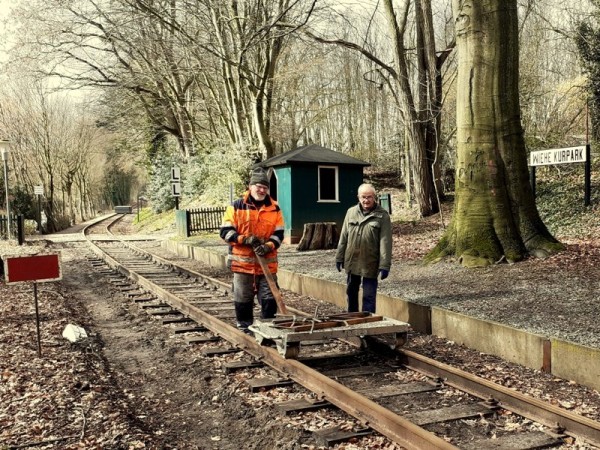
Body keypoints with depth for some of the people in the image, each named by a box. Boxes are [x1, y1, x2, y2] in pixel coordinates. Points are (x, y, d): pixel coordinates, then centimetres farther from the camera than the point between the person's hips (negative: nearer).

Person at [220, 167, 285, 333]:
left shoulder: (274, 208, 6)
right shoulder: (237, 207, 0)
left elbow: (279, 234, 4)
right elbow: (225, 231, -4)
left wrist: (268, 246, -16)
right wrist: (246, 239, -17)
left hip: (267, 263, 2)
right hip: (243, 262, -1)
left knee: (269, 298, 4)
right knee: (243, 298, 6)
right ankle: (245, 329, 19)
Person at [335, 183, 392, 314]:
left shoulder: (382, 216, -7)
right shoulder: (351, 212, 6)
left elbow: (385, 242, -10)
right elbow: (343, 237, 10)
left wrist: (385, 265, -15)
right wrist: (339, 257, 9)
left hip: (370, 264, -4)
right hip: (351, 261, 5)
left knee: (369, 296, 1)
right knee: (351, 292, 17)